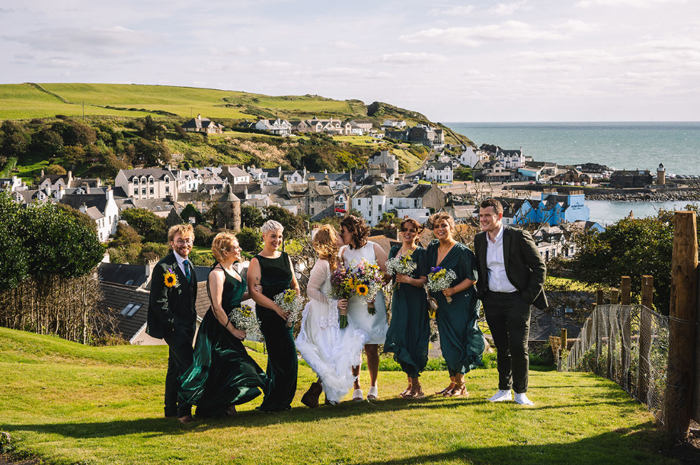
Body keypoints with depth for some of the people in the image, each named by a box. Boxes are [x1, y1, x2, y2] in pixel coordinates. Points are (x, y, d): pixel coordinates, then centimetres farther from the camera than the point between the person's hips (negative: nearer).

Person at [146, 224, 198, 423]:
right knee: (188, 365, -13)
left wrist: (193, 321, 15)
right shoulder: (163, 267, -12)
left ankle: (171, 409, 22)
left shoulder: (189, 266, 14)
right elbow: (158, 302, -14)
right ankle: (184, 410, -6)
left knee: (175, 367, 14)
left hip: (186, 326, 8)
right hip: (173, 326, -8)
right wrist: (172, 324, -16)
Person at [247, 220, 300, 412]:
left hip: (286, 313, 6)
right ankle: (276, 402, 5)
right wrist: (276, 307, -20)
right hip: (268, 315, -6)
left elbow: (294, 284, 19)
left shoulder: (285, 258, 13)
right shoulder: (257, 262, -6)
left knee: (277, 357, 12)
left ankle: (273, 401, 22)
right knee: (287, 357, -8)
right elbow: (253, 291, -13)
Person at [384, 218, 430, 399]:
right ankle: (410, 383, 16)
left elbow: (424, 281, -11)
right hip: (398, 299, 6)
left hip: (415, 302, -6)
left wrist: (409, 280, -26)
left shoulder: (421, 253, -5)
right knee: (399, 339, 5)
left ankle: (416, 386, 0)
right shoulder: (394, 251, 12)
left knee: (411, 339, -7)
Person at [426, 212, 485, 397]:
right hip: (442, 304, 6)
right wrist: (431, 296, 7)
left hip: (460, 304, -6)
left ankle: (460, 385, 6)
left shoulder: (462, 252, -13)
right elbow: (429, 277, 17)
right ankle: (453, 381, 20)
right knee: (447, 345, 9)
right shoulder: (432, 249, 7)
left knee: (457, 344, -5)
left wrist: (454, 289, -25)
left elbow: (472, 278, -13)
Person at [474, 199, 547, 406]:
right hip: (492, 301, 5)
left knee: (519, 348, -4)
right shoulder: (479, 240, 6)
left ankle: (520, 392, 11)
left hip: (516, 299, -5)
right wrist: (481, 293, 9)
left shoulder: (519, 237, -11)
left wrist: (529, 296, -9)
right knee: (502, 347, 12)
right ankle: (504, 389, 22)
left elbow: (539, 267, -6)